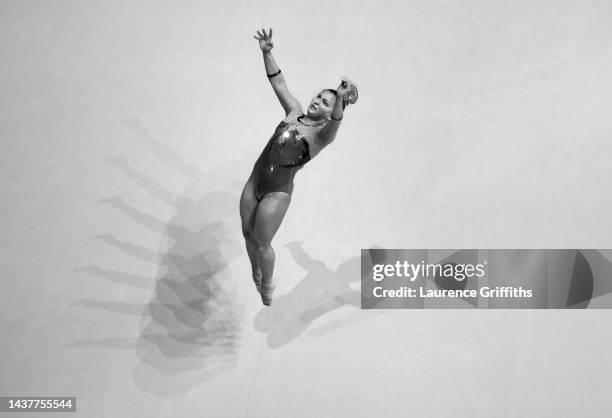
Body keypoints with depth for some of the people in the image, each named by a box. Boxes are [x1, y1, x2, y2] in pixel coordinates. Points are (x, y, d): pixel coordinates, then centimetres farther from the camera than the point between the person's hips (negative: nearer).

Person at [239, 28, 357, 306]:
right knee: (247, 233, 20)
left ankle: (267, 288, 35)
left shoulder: (323, 134, -14)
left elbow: (336, 122, -37)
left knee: (262, 244, 7)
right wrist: (267, 52, -9)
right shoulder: (294, 113, 3)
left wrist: (340, 99, -56)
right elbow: (278, 82, 3)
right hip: (255, 181, 6)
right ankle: (255, 277, 46)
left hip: (277, 192, -6)